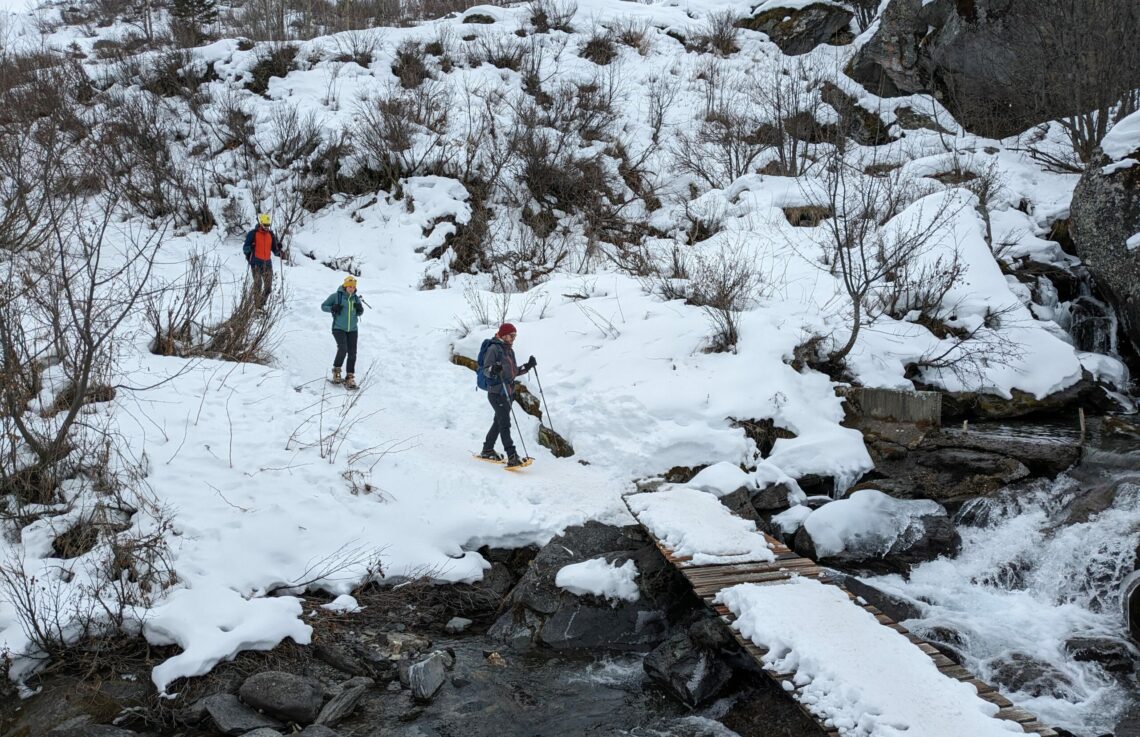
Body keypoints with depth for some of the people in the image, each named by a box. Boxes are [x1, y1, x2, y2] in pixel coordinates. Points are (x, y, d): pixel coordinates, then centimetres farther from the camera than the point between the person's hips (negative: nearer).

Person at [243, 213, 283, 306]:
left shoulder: (270, 234, 13)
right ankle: (256, 305, -7)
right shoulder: (253, 234, -1)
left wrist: (278, 248, -3)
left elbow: (275, 251, 17)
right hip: (256, 263, -4)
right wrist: (249, 248, -22)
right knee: (258, 284, -14)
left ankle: (262, 304, 19)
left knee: (268, 287, 2)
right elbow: (245, 249, -1)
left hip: (267, 263, 4)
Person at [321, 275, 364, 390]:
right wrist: (333, 308, -17)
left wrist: (360, 309, -7)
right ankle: (336, 371, 1)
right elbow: (323, 306, 2)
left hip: (352, 330, 4)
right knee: (343, 349, -21)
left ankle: (350, 377, 9)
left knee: (352, 353, -1)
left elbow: (360, 313, 17)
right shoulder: (336, 296, -5)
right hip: (339, 328, -4)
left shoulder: (356, 298, 5)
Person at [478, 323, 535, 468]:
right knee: (505, 423, -15)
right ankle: (512, 456, -22)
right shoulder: (494, 349, -10)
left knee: (499, 422, 17)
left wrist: (528, 366, 10)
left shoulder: (510, 350, 16)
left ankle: (487, 450, 30)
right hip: (496, 391, -9)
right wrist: (493, 370, -36)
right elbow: (485, 370, -15)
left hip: (509, 392, 9)